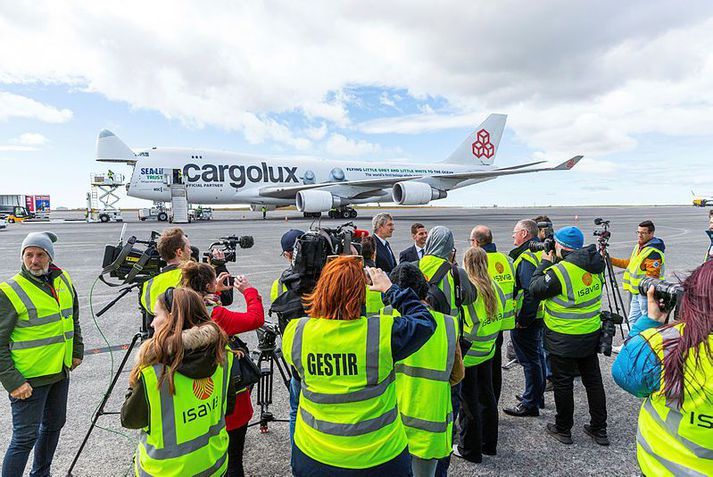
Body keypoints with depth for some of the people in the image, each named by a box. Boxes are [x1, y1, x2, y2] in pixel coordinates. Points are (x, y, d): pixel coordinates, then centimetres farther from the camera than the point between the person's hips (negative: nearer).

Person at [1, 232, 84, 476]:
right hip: (28, 378, -7)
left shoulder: (64, 280, 3)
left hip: (61, 371, 7)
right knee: (26, 437, 0)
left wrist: (77, 351, 14)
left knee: (54, 425, 20)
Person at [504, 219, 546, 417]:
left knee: (530, 360, 0)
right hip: (539, 315, 10)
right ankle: (537, 396, 36)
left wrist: (522, 319, -22)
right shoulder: (540, 252, 10)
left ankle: (530, 404, 13)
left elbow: (530, 291, -28)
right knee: (537, 354, 21)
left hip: (526, 319, -10)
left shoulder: (526, 257, -21)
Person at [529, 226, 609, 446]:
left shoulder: (560, 271, -23)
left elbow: (535, 289, -12)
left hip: (564, 338, -7)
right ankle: (599, 430, 31)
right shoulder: (595, 266, 0)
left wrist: (545, 263, -4)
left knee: (563, 383, 9)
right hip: (591, 334, 7)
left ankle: (563, 429, 23)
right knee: (593, 380, 18)